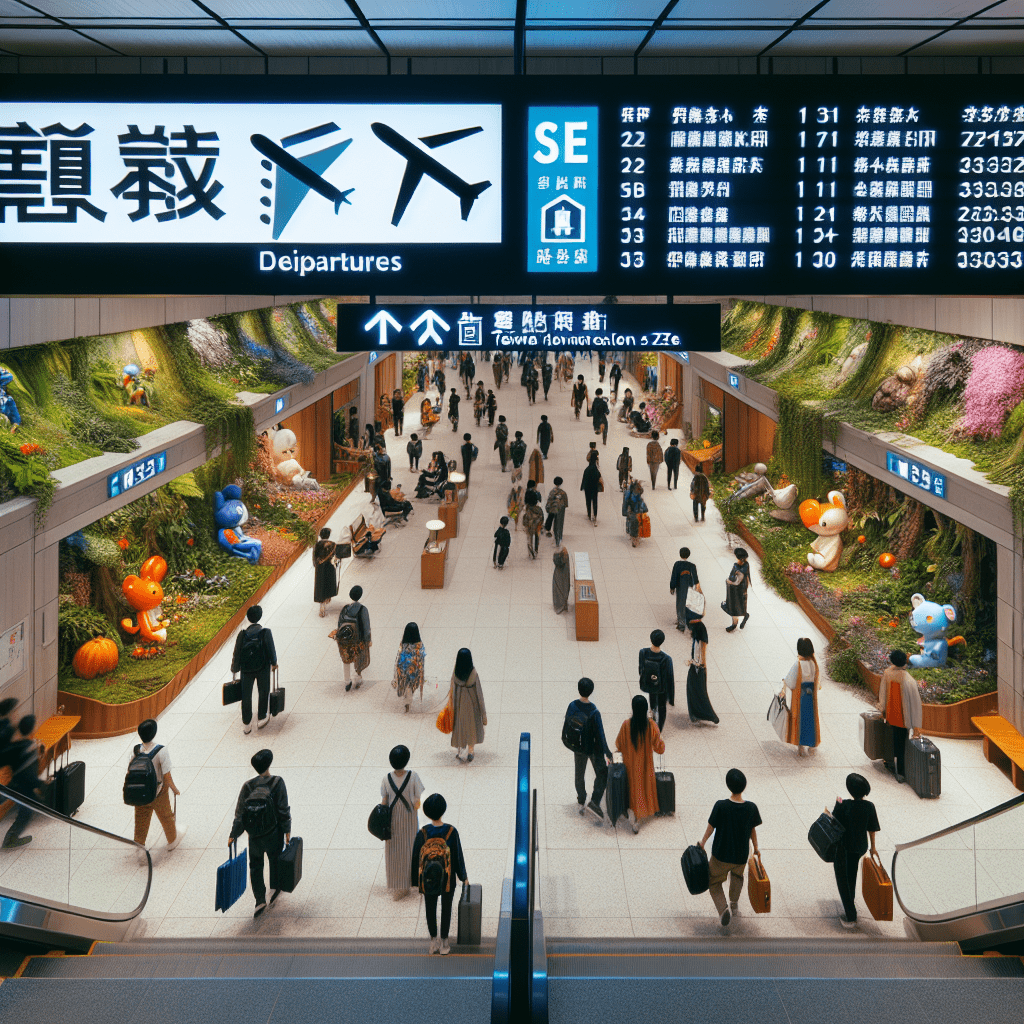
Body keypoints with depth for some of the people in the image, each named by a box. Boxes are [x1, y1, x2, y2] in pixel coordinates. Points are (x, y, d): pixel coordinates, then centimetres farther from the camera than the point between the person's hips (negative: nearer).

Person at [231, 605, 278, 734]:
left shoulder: (242, 635, -14)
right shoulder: (266, 633, -18)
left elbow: (237, 653, -7)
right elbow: (271, 650, -9)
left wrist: (234, 669, 9)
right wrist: (274, 662, 11)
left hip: (246, 669, 1)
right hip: (263, 668, -1)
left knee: (246, 695, 13)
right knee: (263, 693, 21)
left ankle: (246, 724, 21)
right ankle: (261, 718, 33)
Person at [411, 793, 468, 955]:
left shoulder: (422, 833, -18)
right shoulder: (451, 832, -19)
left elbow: (415, 856, -7)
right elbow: (458, 855, -10)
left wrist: (414, 878, 9)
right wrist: (463, 877, 4)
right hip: (447, 878, 0)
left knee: (430, 909, 18)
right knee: (446, 909, 15)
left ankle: (434, 942, 26)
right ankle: (444, 943, 21)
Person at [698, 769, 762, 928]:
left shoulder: (720, 806, -22)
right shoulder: (751, 808, -15)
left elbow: (711, 827, -10)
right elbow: (753, 829, -1)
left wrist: (702, 843, 10)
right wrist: (756, 848, 17)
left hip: (721, 855, -3)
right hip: (741, 855, 3)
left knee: (715, 883, 17)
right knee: (737, 875, 35)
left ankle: (723, 908, -7)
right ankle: (734, 903, 45)